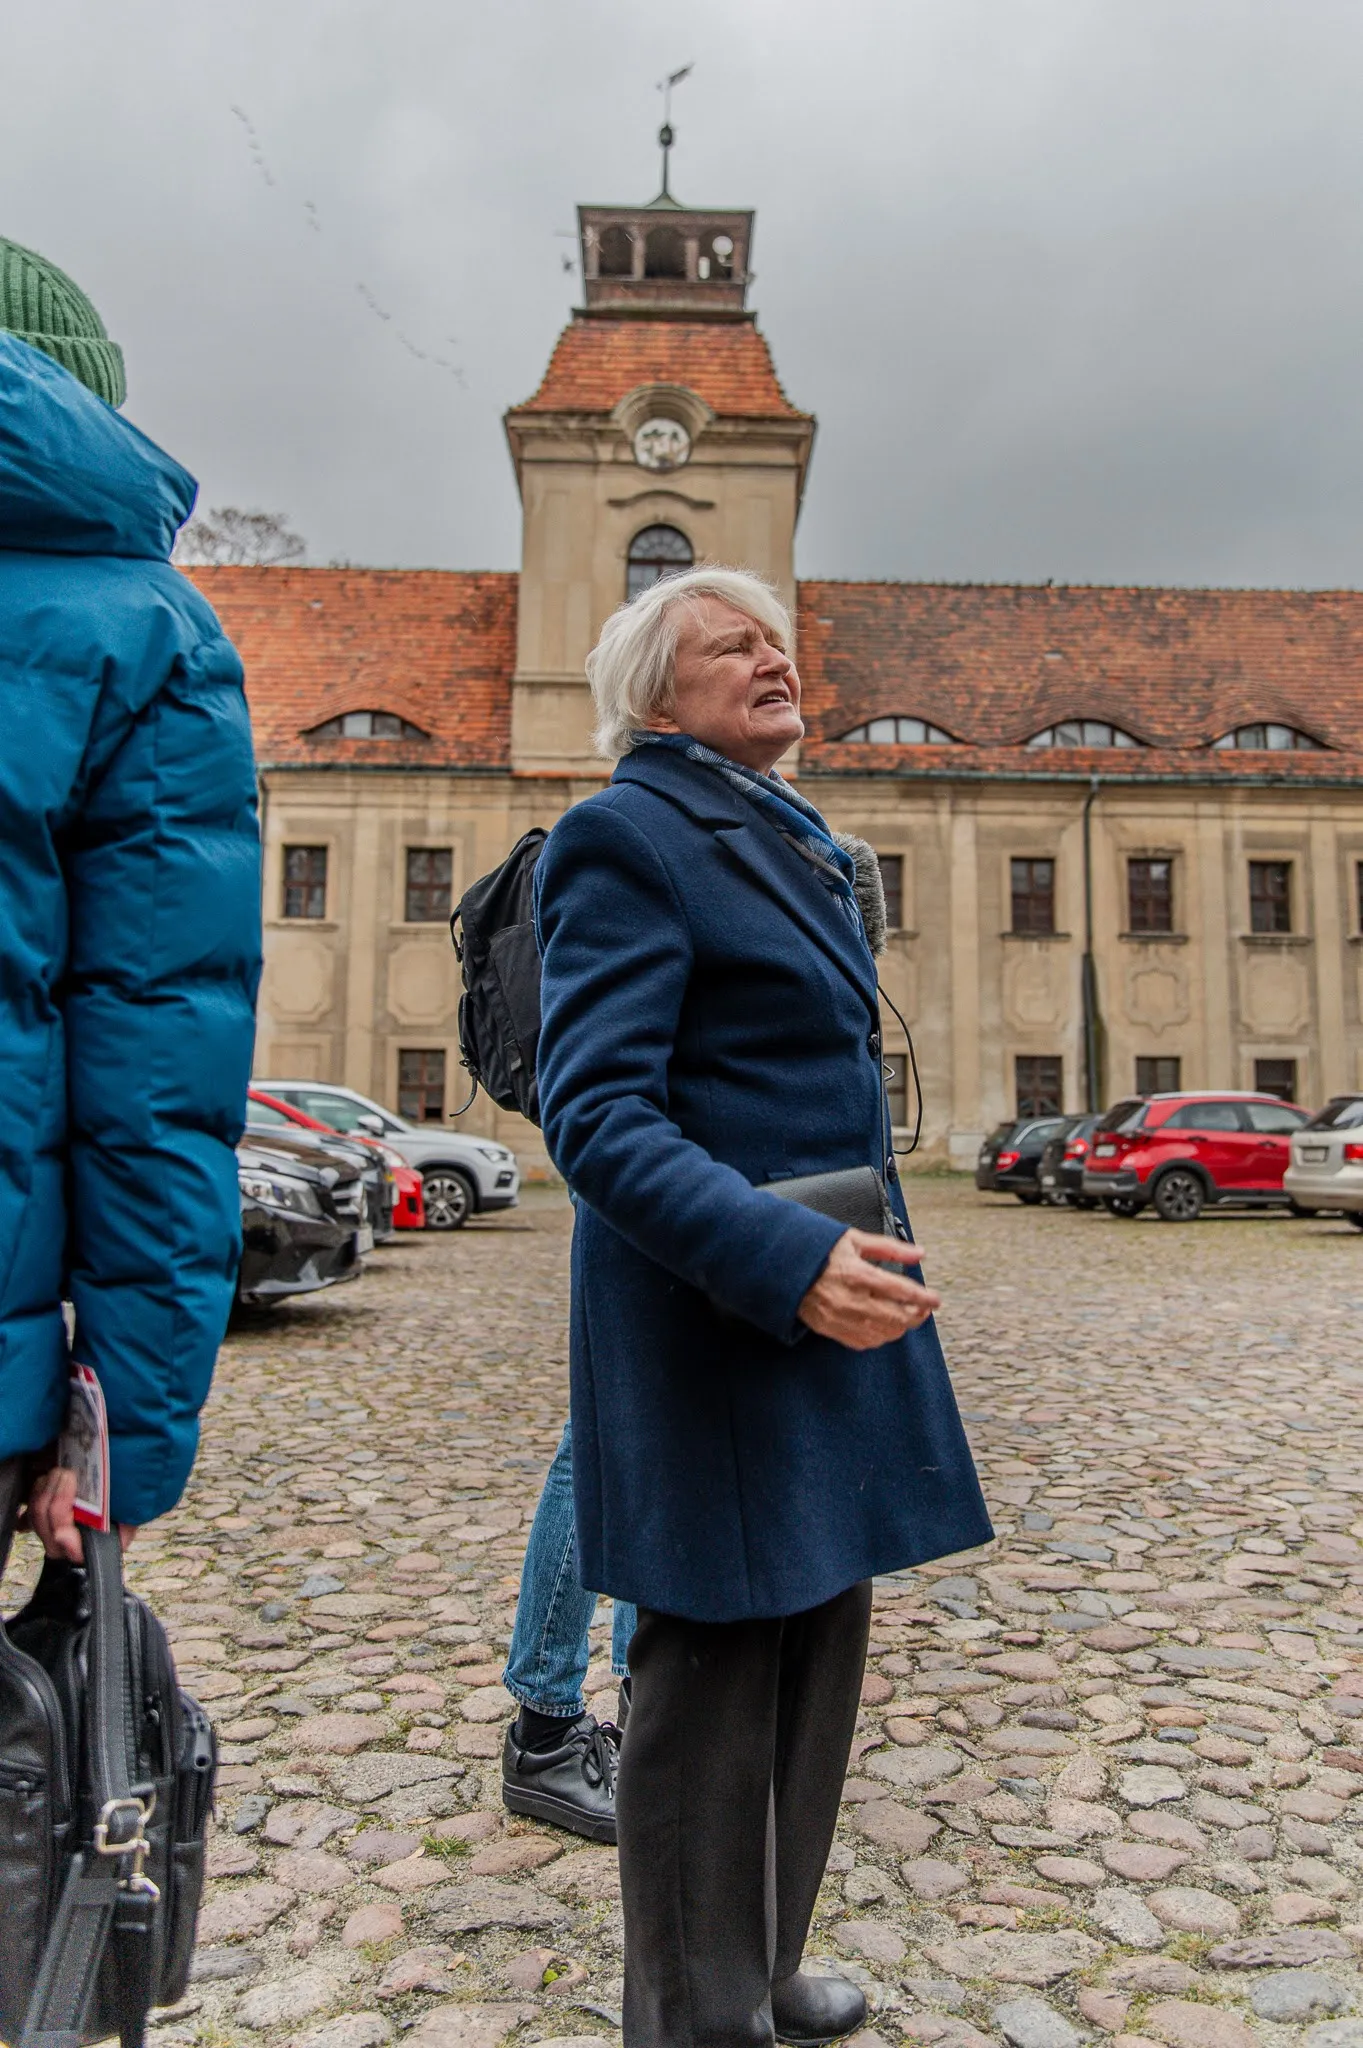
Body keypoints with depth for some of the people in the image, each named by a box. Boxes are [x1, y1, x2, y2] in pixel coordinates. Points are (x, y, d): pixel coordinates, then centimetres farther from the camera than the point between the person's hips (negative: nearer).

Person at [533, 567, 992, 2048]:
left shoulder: (797, 843, 17)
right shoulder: (626, 840, -12)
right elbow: (593, 1113, -20)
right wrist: (784, 1260, -29)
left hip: (826, 1282, 9)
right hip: (714, 1313, -9)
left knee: (817, 1645, 18)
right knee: (716, 1668, 4)